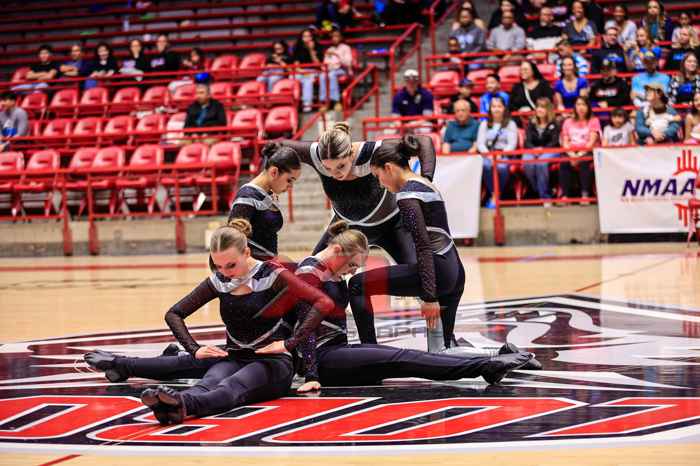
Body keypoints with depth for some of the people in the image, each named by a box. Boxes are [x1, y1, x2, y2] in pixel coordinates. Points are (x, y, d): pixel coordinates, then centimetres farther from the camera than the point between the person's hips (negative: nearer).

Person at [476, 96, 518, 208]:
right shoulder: (484, 124, 19)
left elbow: (512, 144, -1)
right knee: (486, 165, -35)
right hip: (488, 154, 2)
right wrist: (488, 154, -14)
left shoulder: (510, 124, 12)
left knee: (501, 167, -36)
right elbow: (480, 143, 6)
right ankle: (492, 194, -23)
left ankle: (495, 196, -20)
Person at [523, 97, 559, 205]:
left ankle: (545, 196, -30)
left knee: (541, 162, -37)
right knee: (527, 164, -32)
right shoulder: (531, 124, 15)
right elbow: (527, 141, 6)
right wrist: (534, 149, -15)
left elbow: (554, 142, -4)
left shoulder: (554, 124, 5)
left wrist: (543, 149, -21)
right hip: (532, 150, 3)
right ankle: (539, 191, -16)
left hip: (549, 151, -3)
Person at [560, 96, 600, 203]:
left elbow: (592, 142, -4)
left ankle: (585, 195, -37)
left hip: (587, 152, -2)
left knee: (583, 162, -37)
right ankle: (565, 195, -34)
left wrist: (580, 154, -18)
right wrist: (571, 154, -11)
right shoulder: (568, 122, 18)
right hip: (571, 152, 3)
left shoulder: (593, 121, 9)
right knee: (564, 163, -31)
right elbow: (565, 142, 9)